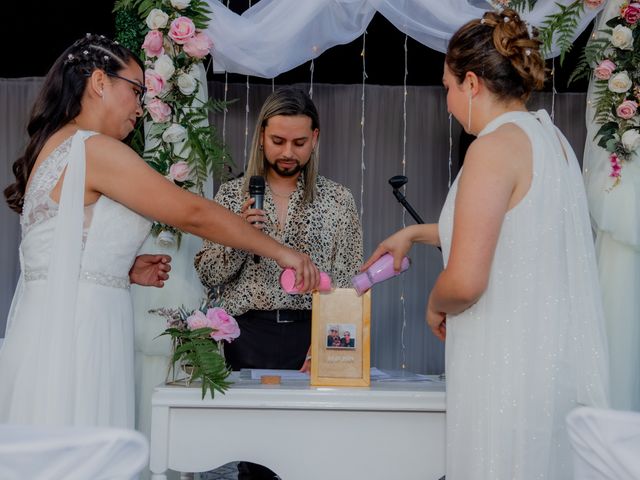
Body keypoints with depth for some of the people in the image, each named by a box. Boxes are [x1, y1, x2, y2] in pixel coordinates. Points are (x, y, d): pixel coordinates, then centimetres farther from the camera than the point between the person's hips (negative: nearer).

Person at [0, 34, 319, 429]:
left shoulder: (55, 147, 17)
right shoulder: (93, 148, -12)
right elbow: (192, 213, -13)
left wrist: (125, 270, 13)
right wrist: (281, 252, -6)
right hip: (73, 335, -9)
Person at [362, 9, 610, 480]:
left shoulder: (495, 147, -16)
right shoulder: (550, 137, 10)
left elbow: (465, 282, -22)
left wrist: (434, 307, -1)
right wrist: (416, 233, 32)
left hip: (511, 367, -9)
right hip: (565, 362, 9)